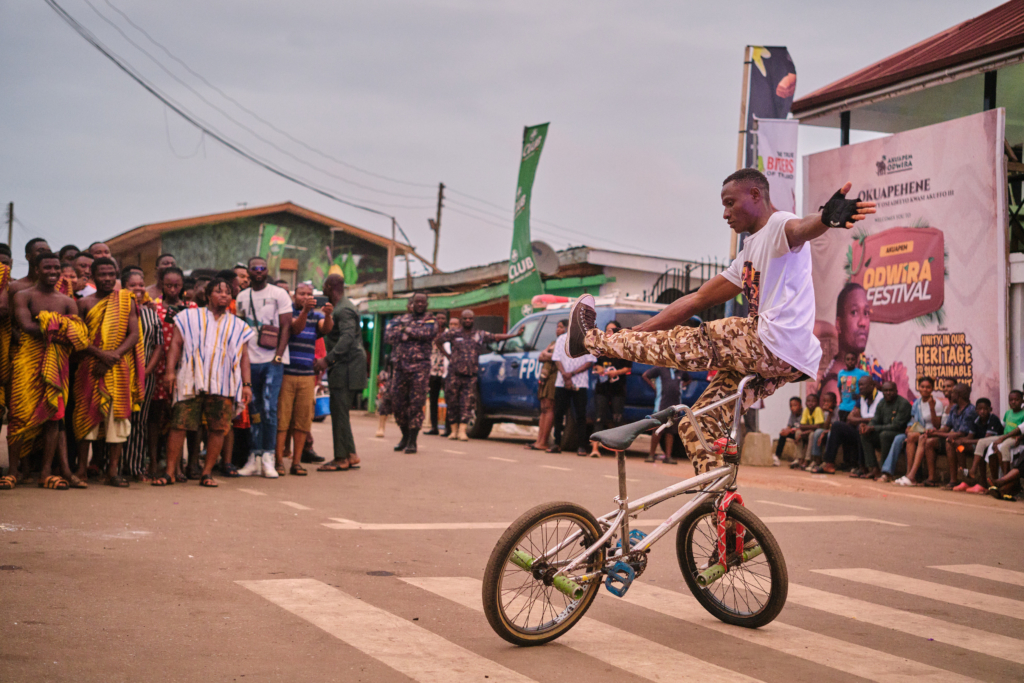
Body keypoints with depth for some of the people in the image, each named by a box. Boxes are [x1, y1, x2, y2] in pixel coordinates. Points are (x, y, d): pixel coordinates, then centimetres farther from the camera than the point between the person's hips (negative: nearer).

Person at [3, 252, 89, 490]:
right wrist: (60, 327, -9)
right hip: (27, 361, -3)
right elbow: (26, 326, -12)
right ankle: (13, 471, 2)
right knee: (21, 413, -6)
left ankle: (46, 472, 3)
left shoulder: (67, 302, 14)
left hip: (56, 363, 3)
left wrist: (47, 327, -15)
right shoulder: (23, 296, 4)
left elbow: (80, 334, 0)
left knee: (53, 413, -1)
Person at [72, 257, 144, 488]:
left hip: (119, 368, 1)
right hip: (91, 366, -1)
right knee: (87, 414, -3)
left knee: (117, 416, -2)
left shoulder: (126, 301, 9)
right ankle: (81, 469, 3)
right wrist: (100, 354, -15)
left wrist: (115, 355, -13)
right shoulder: (85, 303, 8)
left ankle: (113, 471, 1)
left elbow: (134, 335, 2)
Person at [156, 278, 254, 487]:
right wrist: (170, 370, -5)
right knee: (179, 425, -5)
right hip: (190, 382, -1)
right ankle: (170, 471, 1)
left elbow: (244, 356, 15)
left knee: (218, 428, -4)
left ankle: (207, 472, 6)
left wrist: (247, 384, 6)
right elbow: (176, 343, 7)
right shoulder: (190, 317, 13)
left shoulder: (238, 326, 17)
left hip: (223, 385, 2)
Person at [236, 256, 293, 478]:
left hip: (272, 361, -4)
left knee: (269, 408, -9)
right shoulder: (242, 297, 13)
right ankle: (254, 457, 9)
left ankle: (268, 458, -2)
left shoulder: (279, 294, 1)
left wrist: (278, 356, -10)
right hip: (250, 361, 4)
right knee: (254, 410, 5)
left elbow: (286, 327, -2)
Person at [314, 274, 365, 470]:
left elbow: (347, 338, -26)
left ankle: (342, 458, -7)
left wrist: (327, 359, -31)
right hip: (341, 367, 10)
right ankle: (350, 455, 15)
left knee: (340, 412, -9)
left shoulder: (344, 310, -14)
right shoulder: (336, 308, 20)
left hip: (347, 367, -10)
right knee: (339, 412, 11)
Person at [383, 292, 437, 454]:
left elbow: (427, 333, -15)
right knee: (397, 403, 5)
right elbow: (388, 336, 1)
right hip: (400, 366, 4)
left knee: (416, 404, -7)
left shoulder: (430, 320, 8)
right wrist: (405, 335, -12)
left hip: (419, 367, -4)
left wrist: (407, 330, -6)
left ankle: (412, 441, -2)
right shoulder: (401, 319, 16)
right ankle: (405, 436, 23)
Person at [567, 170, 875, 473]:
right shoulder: (749, 256, 27)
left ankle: (592, 340, 15)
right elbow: (698, 299, 28)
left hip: (774, 345, -10)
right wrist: (634, 333, 24)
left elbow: (800, 229, -28)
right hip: (771, 358, 10)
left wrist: (827, 217, -55)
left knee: (680, 344, -2)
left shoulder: (779, 225, -2)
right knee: (697, 426, 8)